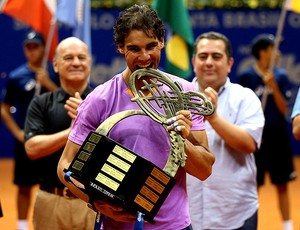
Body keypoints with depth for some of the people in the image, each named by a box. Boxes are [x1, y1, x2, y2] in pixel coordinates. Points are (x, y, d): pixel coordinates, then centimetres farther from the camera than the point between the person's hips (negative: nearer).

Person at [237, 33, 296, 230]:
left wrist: (273, 87, -15)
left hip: (278, 135, 3)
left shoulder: (281, 76, 2)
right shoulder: (245, 77, -6)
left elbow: (284, 110, -2)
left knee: (282, 185, 7)